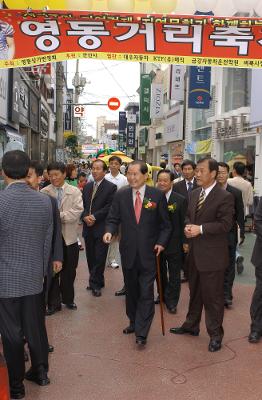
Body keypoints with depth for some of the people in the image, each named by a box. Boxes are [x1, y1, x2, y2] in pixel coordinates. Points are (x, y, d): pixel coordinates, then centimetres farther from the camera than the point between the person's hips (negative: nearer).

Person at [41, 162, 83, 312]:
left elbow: (78, 211, -14)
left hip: (69, 237, 1)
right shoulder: (44, 192, -1)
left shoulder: (75, 191, 0)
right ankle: (54, 303, 21)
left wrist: (59, 216, -21)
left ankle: (68, 299, 33)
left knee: (69, 272, 14)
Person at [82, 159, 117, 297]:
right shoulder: (87, 186, 14)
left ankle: (95, 284, 6)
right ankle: (96, 281, 24)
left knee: (99, 258, -3)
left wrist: (94, 217, -15)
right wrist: (85, 216, -7)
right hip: (88, 228, 6)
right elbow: (83, 205, 12)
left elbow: (109, 207, -11)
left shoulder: (111, 187, -4)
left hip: (101, 228, -6)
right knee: (90, 257, 10)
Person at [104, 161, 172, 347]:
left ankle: (141, 333, 1)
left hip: (148, 253, -3)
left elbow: (165, 224, 2)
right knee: (131, 291, 16)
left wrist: (161, 242, -10)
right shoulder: (121, 195, 2)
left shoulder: (158, 195, -3)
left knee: (146, 293, -4)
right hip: (128, 251, 3)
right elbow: (113, 218, 5)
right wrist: (110, 231, -15)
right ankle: (134, 322, 34)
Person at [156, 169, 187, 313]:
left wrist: (185, 242, -9)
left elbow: (184, 223, -6)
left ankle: (171, 302, 20)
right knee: (160, 272, 18)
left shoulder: (180, 200, -7)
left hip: (174, 244, -2)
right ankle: (162, 296, 36)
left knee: (174, 275, 7)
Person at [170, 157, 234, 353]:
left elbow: (225, 224, -18)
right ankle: (191, 325, 37)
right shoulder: (195, 193, 9)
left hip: (212, 255, -7)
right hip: (195, 252, 7)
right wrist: (188, 226, -6)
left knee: (213, 295, 3)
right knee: (195, 292, 21)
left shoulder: (224, 197, -14)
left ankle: (215, 334, 18)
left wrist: (200, 229, -23)